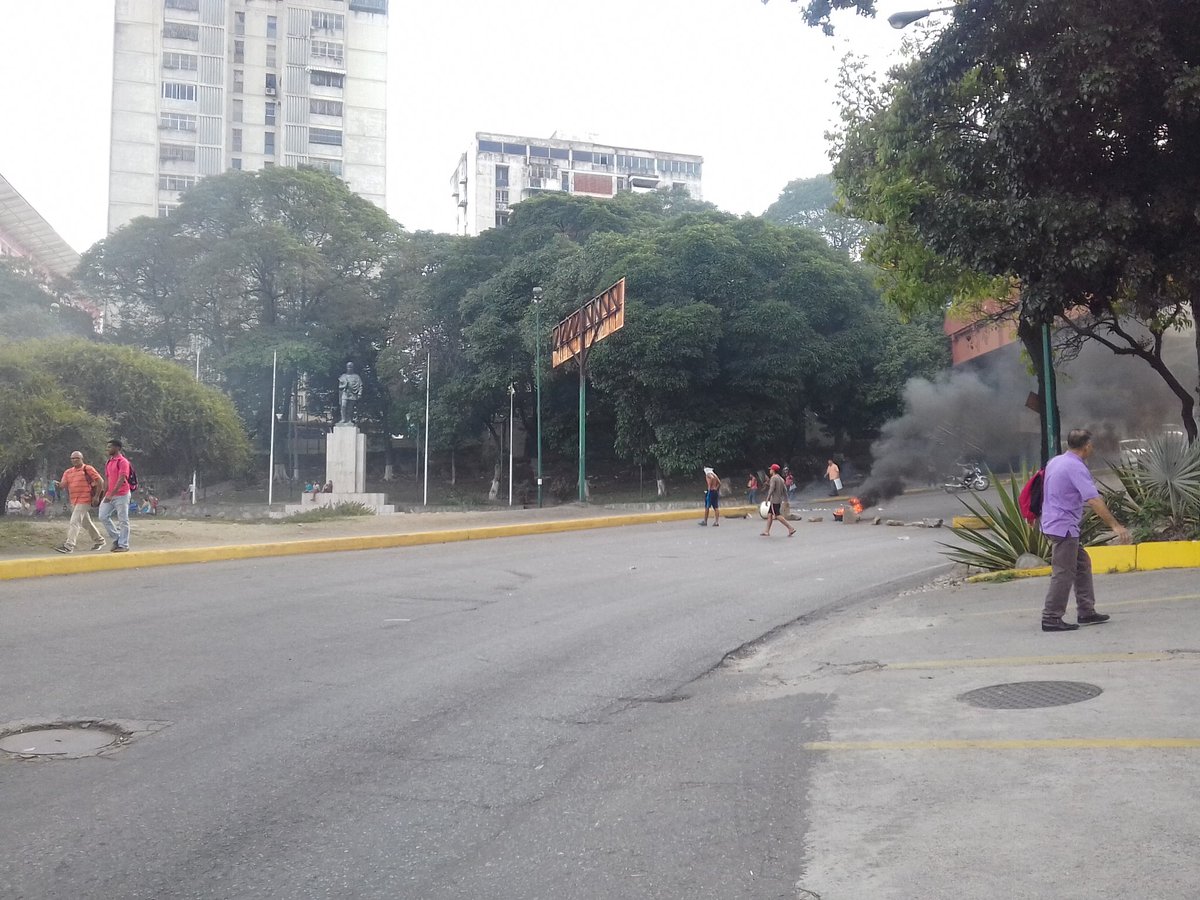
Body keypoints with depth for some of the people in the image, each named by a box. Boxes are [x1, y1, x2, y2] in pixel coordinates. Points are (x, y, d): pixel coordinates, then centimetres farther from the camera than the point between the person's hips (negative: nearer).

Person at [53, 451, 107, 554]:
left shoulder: (88, 469, -5)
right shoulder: (68, 472, 14)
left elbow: (100, 481, -7)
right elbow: (64, 484, 5)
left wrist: (97, 496, -9)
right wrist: (58, 484, -18)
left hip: (84, 501, -8)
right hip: (73, 501, 8)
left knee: (75, 522, -16)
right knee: (86, 522, 18)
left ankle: (69, 546, -19)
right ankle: (99, 540, 33)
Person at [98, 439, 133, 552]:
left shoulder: (123, 462, -12)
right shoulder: (108, 462, 15)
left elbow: (121, 480, -20)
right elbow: (107, 480, 18)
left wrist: (111, 494, -25)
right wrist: (104, 495, 13)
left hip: (121, 495, -8)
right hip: (110, 495, 8)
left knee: (123, 520, -2)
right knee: (103, 516, 3)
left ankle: (123, 545, 4)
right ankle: (116, 539, 16)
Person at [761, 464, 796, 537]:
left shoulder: (773, 478, -12)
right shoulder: (781, 478, 14)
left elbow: (771, 489, -20)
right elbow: (785, 490, 15)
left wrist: (767, 499, -17)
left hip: (774, 500, -9)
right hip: (779, 500, 9)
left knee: (777, 516, -9)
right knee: (769, 515, 11)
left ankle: (791, 528, -14)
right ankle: (767, 532, 11)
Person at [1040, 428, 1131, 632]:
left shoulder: (1054, 461, 11)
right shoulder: (1076, 468, -18)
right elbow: (1093, 500, -25)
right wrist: (1115, 525, -25)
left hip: (1052, 522, 10)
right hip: (1063, 527, -10)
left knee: (1082, 564, 16)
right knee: (1063, 573, -5)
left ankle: (1086, 611, 19)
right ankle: (1051, 619, -2)